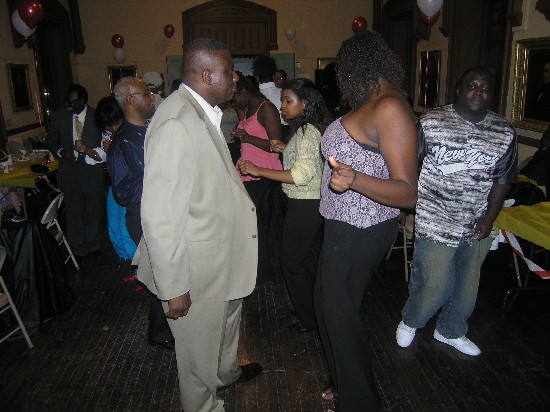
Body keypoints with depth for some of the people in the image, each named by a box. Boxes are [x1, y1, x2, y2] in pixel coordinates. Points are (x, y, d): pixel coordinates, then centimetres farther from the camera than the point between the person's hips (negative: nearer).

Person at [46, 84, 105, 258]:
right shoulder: (59, 116, -1)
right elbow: (51, 140, 11)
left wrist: (89, 151, -27)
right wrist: (61, 152, -7)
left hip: (93, 173, -2)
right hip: (70, 172, 2)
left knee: (93, 211, 13)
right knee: (74, 212, 11)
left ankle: (93, 245, 33)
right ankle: (78, 248, 29)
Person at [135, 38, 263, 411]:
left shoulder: (204, 112, 3)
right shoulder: (175, 124, -28)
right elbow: (160, 215, -28)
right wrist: (173, 288, -22)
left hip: (223, 253, 10)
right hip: (198, 268, -10)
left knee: (228, 318, 31)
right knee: (200, 347, 15)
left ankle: (227, 372, 59)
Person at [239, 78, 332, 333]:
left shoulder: (307, 131, -20)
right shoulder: (305, 129, 11)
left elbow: (302, 174, -30)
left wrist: (258, 171, -30)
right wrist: (286, 149, 9)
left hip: (305, 206, -10)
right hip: (304, 203, 10)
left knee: (292, 262, 4)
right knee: (297, 259, 20)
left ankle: (309, 319, 21)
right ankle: (313, 307, 37)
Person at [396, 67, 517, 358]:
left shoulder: (505, 133, 1)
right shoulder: (431, 122, -8)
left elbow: (503, 179, 8)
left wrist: (490, 218, -2)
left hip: (476, 227, 5)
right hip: (436, 223, -4)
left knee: (467, 285, 18)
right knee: (435, 285, 0)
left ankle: (450, 331, 44)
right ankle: (409, 322, 32)